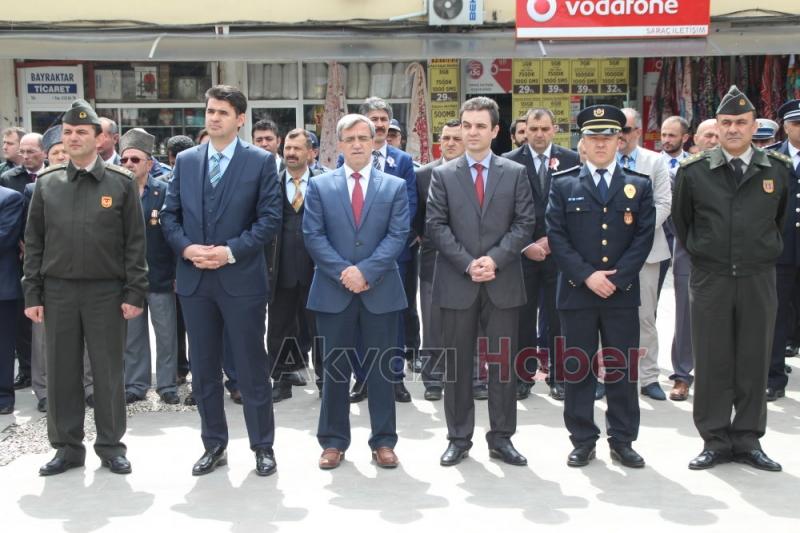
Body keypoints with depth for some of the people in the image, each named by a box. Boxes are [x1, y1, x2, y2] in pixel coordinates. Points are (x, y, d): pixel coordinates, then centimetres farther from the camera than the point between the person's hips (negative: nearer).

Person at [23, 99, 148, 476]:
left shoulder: (121, 182, -1)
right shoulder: (46, 183, 6)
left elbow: (135, 242, -2)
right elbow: (34, 242, 7)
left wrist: (134, 293, -7)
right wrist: (32, 294, 2)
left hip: (106, 291, -2)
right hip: (58, 291, 2)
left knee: (108, 371, 5)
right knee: (61, 371, 7)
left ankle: (110, 445, 18)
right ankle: (67, 446, 20)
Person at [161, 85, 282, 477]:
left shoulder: (261, 161, -2)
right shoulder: (185, 161, 10)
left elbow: (270, 217, -7)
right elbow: (170, 214, 10)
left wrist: (230, 251, -15)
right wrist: (186, 248, -8)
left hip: (242, 279, -4)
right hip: (194, 279, 4)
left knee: (252, 368, 3)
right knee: (203, 370, 11)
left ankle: (263, 447, 16)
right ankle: (214, 445, 24)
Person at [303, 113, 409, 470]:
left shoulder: (395, 186, 6)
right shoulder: (320, 186, 6)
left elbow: (397, 236, -4)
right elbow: (313, 236, -2)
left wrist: (365, 271, -16)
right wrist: (343, 272, -14)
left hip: (381, 291, 0)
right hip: (333, 291, 0)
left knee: (381, 369, 7)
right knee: (335, 370, 7)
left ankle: (383, 441, 17)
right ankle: (333, 441, 18)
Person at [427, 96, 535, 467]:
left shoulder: (515, 173, 7)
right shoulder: (443, 174, 6)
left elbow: (525, 223, 0)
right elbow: (435, 226, -1)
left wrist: (495, 258, -13)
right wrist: (467, 263, -12)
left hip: (503, 282, 0)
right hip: (456, 283, 0)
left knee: (503, 363, 5)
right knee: (457, 364, 6)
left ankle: (501, 438, 17)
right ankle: (459, 438, 17)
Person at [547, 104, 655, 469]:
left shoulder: (639, 185, 8)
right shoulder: (563, 184, 5)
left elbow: (644, 237, 0)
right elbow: (556, 236, -3)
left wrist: (616, 278, -11)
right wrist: (587, 275, -13)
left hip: (623, 292, 1)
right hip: (576, 291, 0)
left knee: (622, 369, 6)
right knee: (577, 368, 4)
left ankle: (622, 441, 17)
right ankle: (583, 440, 15)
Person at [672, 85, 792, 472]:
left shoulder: (779, 169, 1)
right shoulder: (693, 171, -2)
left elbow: (782, 219, 16)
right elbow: (681, 220, 11)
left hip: (759, 280, 1)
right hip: (709, 280, -1)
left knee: (754, 361, 7)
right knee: (712, 363, 4)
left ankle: (748, 440, 19)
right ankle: (715, 441, 14)